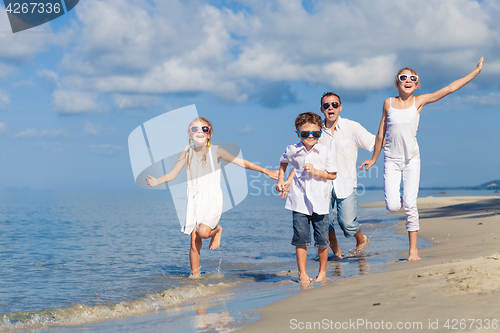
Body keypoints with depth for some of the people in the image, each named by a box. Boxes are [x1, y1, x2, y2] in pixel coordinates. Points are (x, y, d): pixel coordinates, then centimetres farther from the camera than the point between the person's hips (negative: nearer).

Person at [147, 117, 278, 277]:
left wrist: (266, 171, -8)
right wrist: (157, 181, -10)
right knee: (194, 242, 0)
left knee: (203, 231, -25)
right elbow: (172, 174, 9)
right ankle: (195, 274, 15)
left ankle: (217, 230, 10)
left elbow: (242, 163, -3)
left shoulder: (216, 151, -4)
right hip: (194, 200, 3)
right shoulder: (187, 153, 4)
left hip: (212, 199, -3)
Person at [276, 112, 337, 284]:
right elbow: (283, 162, 23)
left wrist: (316, 171, -13)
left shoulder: (325, 152, -5)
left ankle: (322, 271, 22)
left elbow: (333, 174, -1)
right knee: (301, 237, -1)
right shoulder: (292, 151, 0)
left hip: (320, 201, -1)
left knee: (322, 239, 4)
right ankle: (302, 273, 11)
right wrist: (280, 179, 15)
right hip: (299, 201, 1)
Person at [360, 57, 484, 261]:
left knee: (410, 205, -6)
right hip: (391, 160, 0)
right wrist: (374, 158, 18)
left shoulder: (419, 102, 1)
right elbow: (381, 132, 12)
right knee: (393, 206, -12)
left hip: (412, 158, 0)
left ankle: (413, 250, 5)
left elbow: (449, 89, -1)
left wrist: (475, 72, -3)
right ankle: (401, 200, 27)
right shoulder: (389, 103, 4)